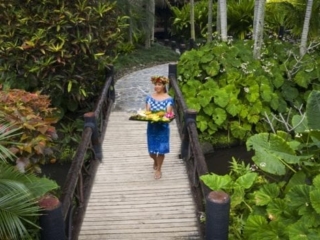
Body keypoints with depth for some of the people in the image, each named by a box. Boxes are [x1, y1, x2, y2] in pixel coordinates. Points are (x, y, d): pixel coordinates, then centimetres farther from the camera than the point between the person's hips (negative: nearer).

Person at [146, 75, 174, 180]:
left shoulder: (168, 99, -7)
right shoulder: (150, 98, 0)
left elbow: (169, 113, -11)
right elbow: (147, 111, -2)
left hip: (163, 127, -2)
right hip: (151, 126, 2)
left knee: (161, 149, 3)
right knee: (151, 150, 9)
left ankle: (158, 169, 25)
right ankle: (155, 161, 45)